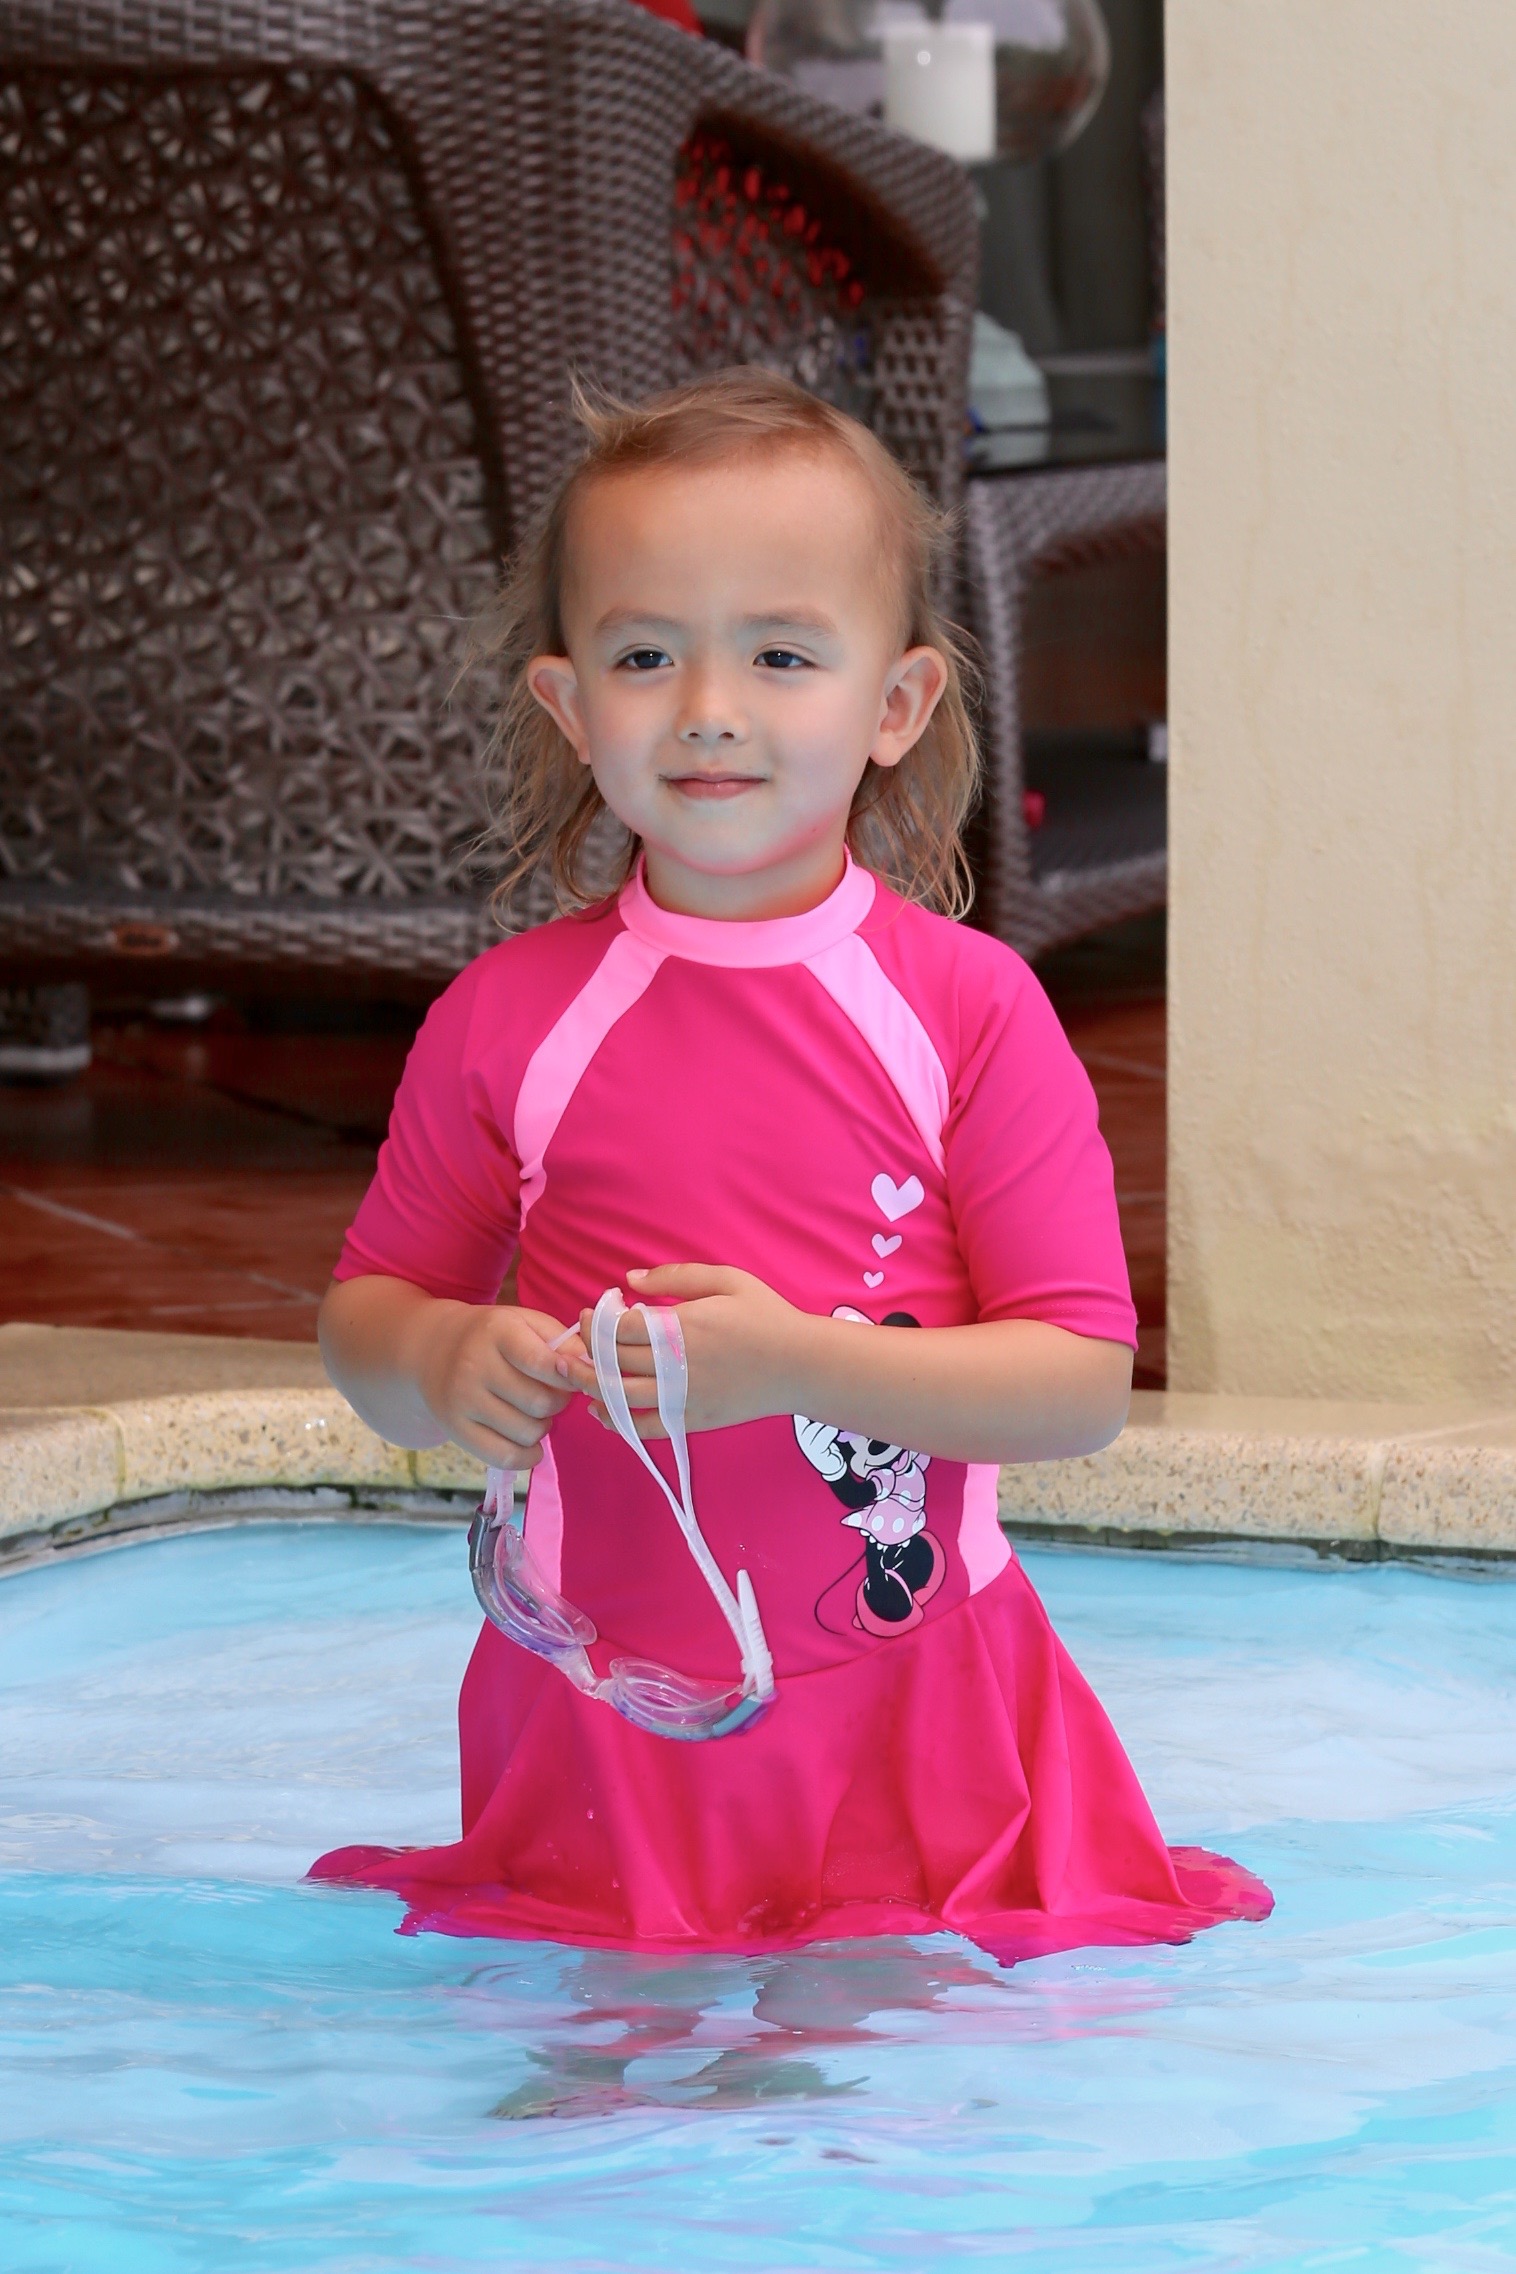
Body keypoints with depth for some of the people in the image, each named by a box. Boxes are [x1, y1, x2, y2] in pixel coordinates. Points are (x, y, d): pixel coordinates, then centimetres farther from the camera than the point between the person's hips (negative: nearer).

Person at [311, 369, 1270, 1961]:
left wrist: (800, 1363, -22)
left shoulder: (967, 1008, -6)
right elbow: (366, 1311, 10)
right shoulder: (504, 1021, -1)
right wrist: (441, 1365, -14)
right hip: (605, 1711, 1)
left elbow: (1084, 1384, -9)